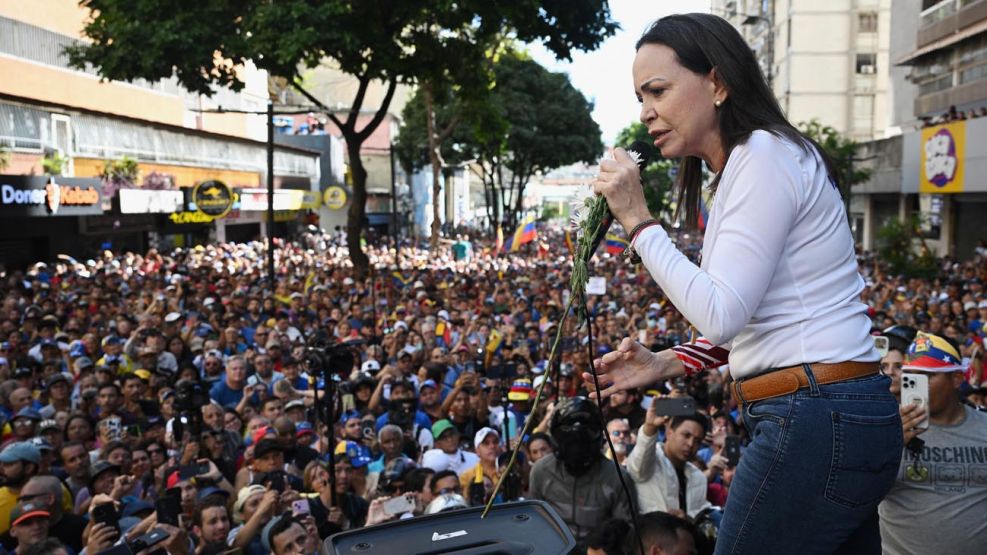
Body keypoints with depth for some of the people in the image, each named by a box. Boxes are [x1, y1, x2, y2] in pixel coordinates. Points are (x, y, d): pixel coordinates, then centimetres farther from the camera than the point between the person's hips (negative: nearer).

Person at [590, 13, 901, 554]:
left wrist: (637, 220, -15)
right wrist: (667, 364, 9)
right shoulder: (743, 166, 16)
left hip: (817, 423, -10)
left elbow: (720, 315, -20)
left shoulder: (764, 156, -14)